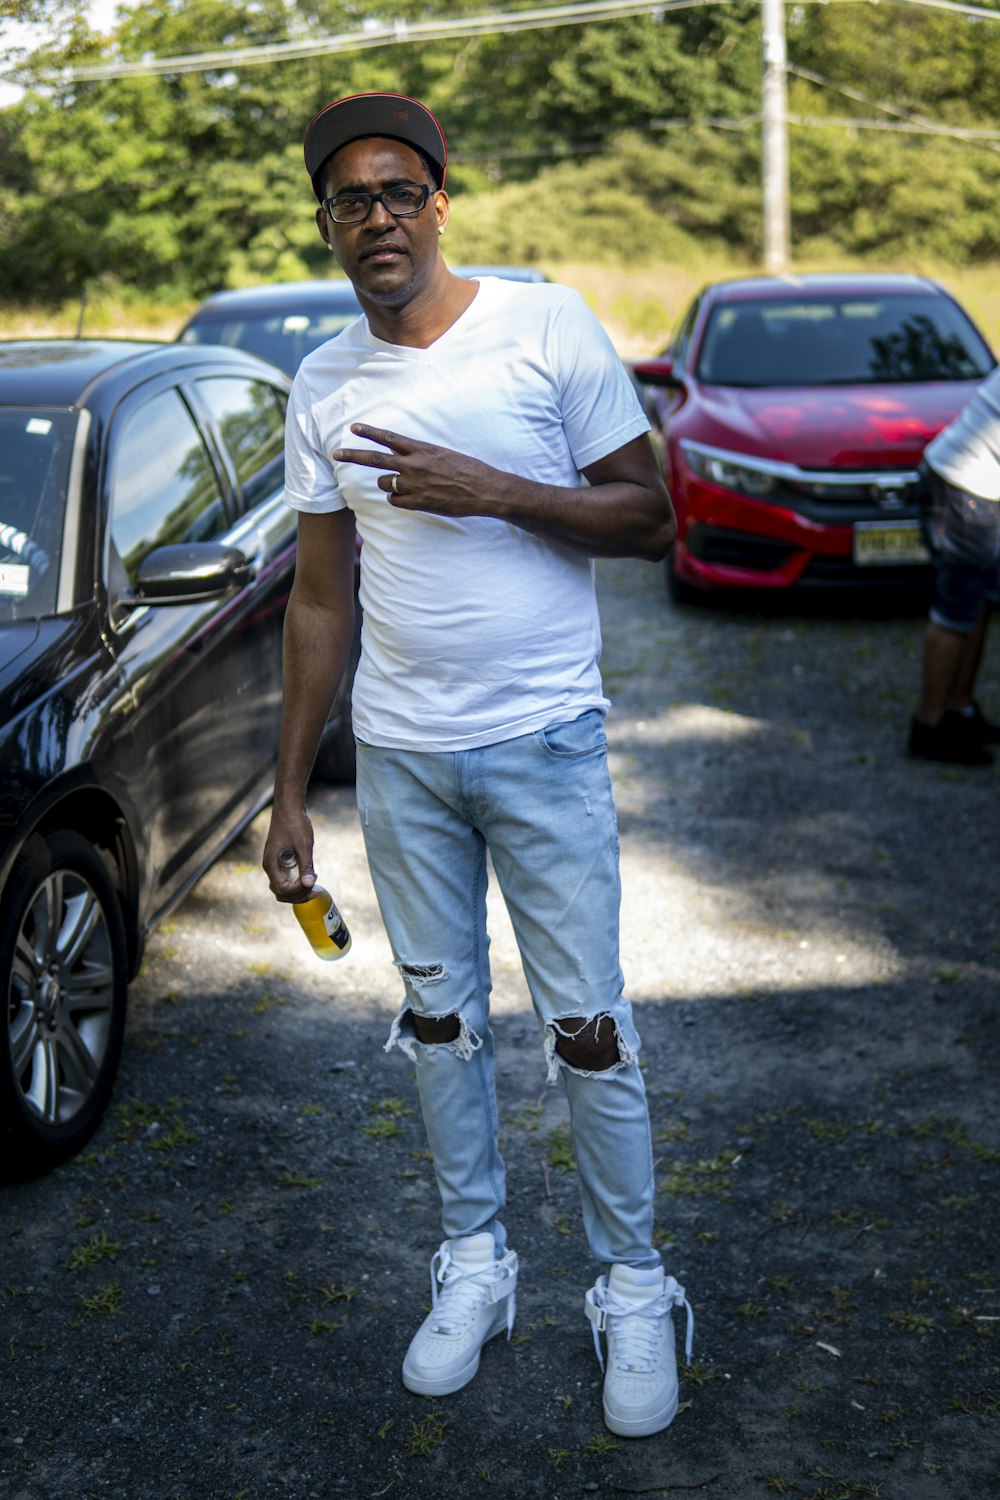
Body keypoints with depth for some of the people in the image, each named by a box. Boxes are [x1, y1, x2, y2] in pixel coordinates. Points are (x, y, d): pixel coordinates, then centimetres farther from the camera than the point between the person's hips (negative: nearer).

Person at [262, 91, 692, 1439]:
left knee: (585, 1025, 2)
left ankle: (634, 1285, 20)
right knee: (438, 1012, 13)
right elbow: (321, 596, 9)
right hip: (397, 755, 4)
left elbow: (652, 518, -6)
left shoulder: (548, 326, -7)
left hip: (544, 741, -3)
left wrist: (492, 491, -21)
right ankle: (474, 1260, 30)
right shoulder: (324, 385, 5)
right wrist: (291, 791, 8)